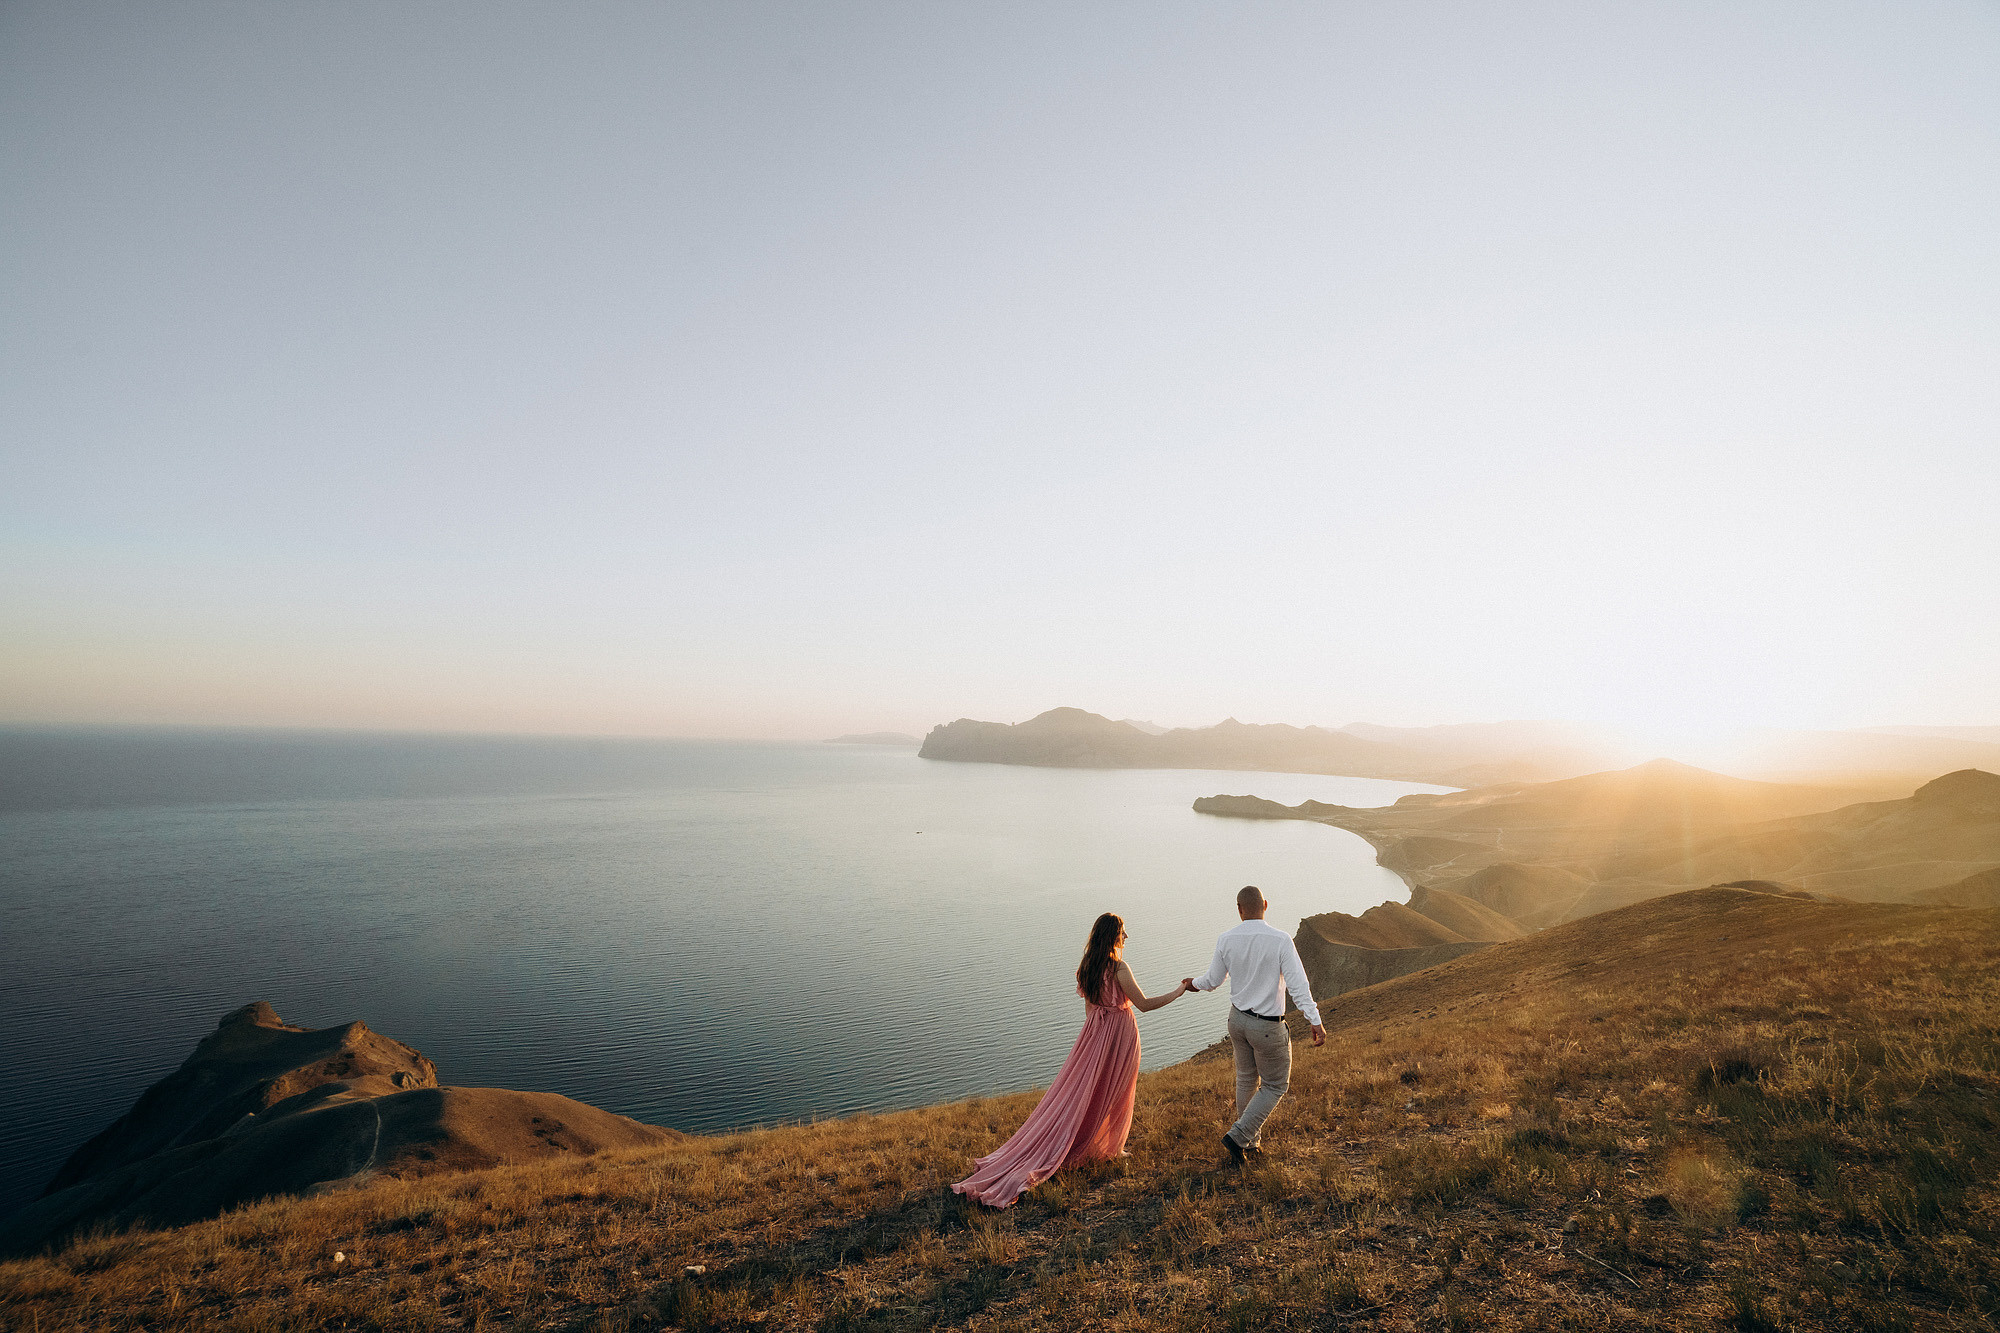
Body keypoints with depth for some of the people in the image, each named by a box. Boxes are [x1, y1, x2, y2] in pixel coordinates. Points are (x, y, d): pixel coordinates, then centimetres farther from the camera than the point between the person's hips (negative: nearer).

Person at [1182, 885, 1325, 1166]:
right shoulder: (1281, 940, -20)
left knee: (1246, 1079, 23)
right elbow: (1298, 984, -22)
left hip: (1238, 1019, 5)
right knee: (1275, 1086, 14)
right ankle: (1238, 1135, 6)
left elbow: (1213, 980, 4)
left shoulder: (1226, 940, -8)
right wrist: (1315, 1022, -18)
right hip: (1267, 1027, -5)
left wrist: (1193, 983, 24)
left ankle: (1250, 1140, 37)